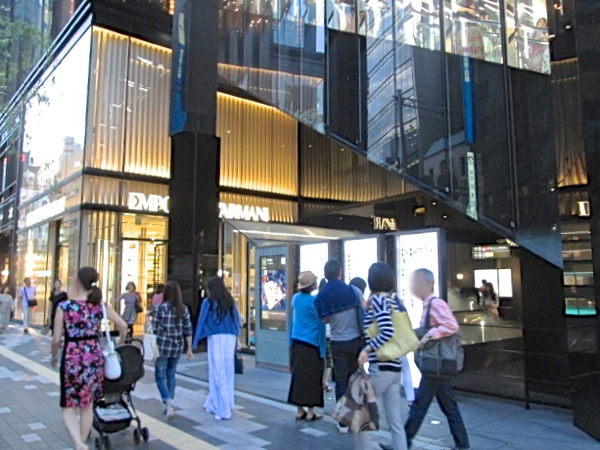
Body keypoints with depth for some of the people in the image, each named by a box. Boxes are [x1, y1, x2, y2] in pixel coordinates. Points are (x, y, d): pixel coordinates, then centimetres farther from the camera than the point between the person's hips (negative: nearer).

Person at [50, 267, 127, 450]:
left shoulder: (64, 306, -8)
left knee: (69, 408, 8)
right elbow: (123, 326, 2)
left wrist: (53, 356, 12)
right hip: (94, 357, 3)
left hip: (72, 358, -3)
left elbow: (57, 339, -7)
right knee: (87, 405, 18)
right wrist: (119, 345, 19)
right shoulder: (100, 306, 0)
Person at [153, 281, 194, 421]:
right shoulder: (184, 309, 0)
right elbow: (188, 331, 2)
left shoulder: (159, 308, -9)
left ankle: (168, 401, -16)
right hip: (177, 347, 3)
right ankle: (170, 405, 22)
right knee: (171, 375, 17)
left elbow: (154, 329, -7)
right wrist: (189, 349, 10)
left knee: (160, 376, 6)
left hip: (162, 346, -3)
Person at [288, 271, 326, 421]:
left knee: (298, 375, 11)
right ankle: (310, 412, 10)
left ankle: (299, 410, 18)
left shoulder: (296, 298, 6)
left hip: (296, 342, 6)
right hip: (311, 344, -6)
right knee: (312, 377, 3)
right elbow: (320, 325, -10)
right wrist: (322, 348, -5)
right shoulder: (314, 301, -13)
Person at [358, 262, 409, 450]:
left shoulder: (378, 299, -13)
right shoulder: (395, 299, 10)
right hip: (395, 366, 8)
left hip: (380, 367, -8)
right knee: (395, 419, 12)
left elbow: (387, 333, -24)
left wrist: (367, 349, -18)